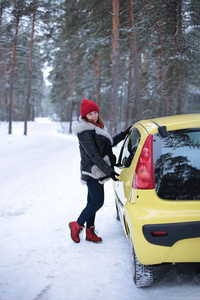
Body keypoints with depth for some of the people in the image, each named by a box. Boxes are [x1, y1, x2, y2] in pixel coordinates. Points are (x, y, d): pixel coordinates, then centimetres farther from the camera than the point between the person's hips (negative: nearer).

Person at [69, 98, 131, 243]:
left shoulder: (97, 127, 14)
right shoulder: (85, 131, -16)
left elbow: (109, 143, 26)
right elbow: (93, 155, -21)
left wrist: (124, 134, 23)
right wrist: (109, 171, -24)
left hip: (97, 172, 9)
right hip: (92, 171, -9)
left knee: (93, 202, 13)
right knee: (97, 202, -8)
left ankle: (90, 232, 22)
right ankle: (77, 225, 8)